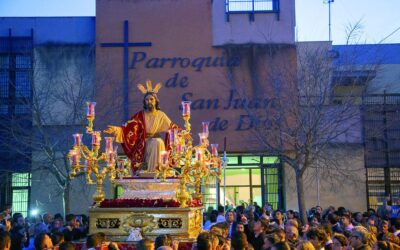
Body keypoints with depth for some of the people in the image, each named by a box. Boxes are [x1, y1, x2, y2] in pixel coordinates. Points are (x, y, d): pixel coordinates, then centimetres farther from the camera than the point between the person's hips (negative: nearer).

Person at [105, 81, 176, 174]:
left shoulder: (161, 115, 3)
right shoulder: (140, 115, -3)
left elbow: (172, 128, 5)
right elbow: (128, 127, -12)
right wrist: (116, 129, -28)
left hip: (156, 143, 1)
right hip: (142, 145, -1)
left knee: (158, 142, -32)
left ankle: (154, 171, -24)